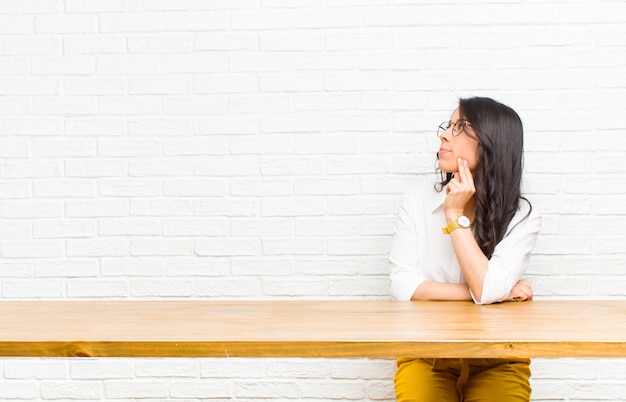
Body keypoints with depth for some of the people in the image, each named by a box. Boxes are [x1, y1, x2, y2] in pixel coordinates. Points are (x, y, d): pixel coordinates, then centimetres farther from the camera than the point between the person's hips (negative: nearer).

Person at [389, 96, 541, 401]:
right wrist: (484, 293, -11)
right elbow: (402, 286, -8)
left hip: (496, 362, 0)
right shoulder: (418, 201, 1)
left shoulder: (521, 217, -3)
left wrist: (455, 214, -14)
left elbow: (488, 290, -17)